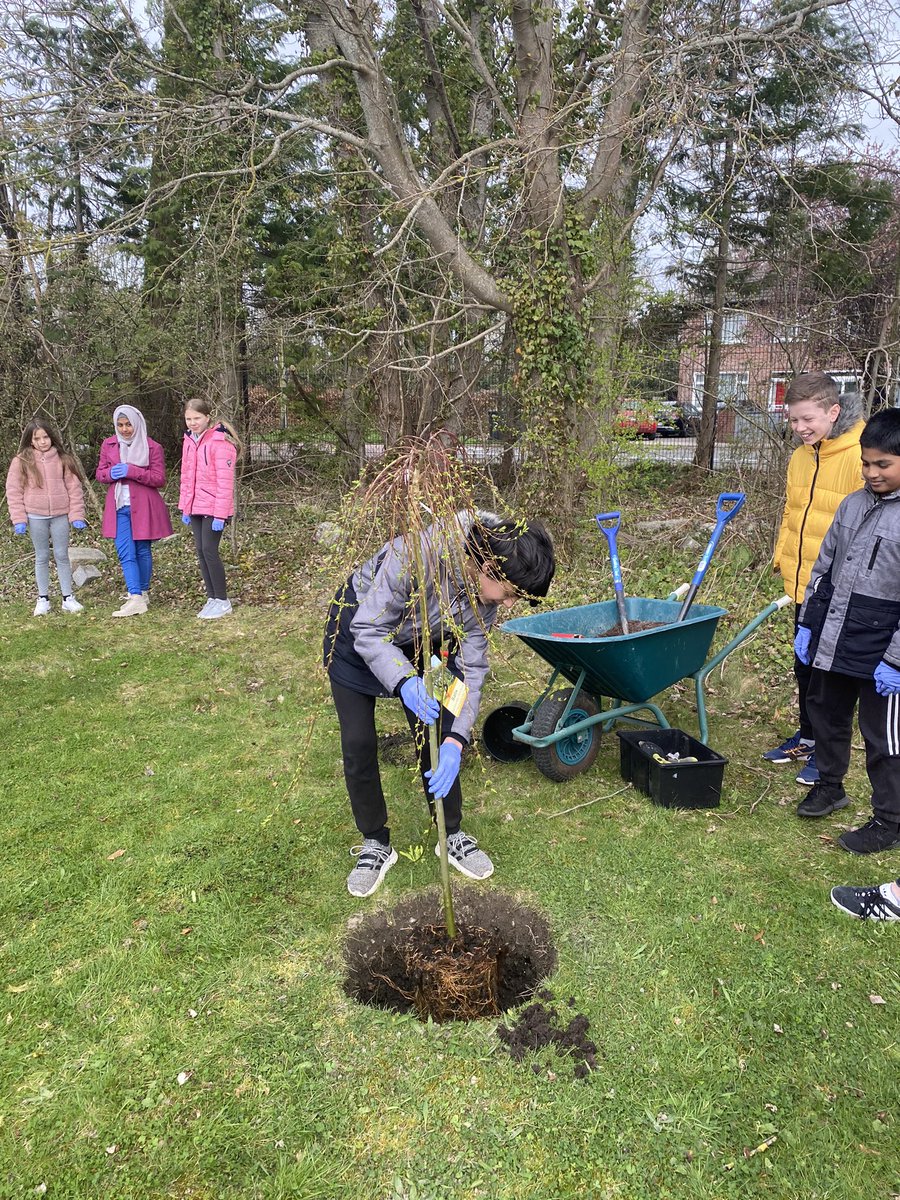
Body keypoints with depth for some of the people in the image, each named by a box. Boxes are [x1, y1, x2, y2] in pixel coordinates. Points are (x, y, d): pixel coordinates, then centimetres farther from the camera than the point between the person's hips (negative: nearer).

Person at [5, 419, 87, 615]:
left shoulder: (63, 459, 3)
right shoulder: (22, 461, 0)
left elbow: (74, 488, 3)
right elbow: (14, 492, 1)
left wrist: (76, 516, -4)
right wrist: (19, 520, -5)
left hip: (60, 515, 0)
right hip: (35, 516, 0)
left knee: (62, 556, 5)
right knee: (42, 557, 7)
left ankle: (68, 598, 12)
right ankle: (43, 599, 15)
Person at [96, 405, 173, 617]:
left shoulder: (152, 447, -5)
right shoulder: (108, 445, 7)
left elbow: (159, 479, -8)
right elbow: (100, 473, 14)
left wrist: (131, 471, -19)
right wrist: (110, 473, -11)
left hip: (143, 507, -3)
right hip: (119, 507, 3)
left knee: (143, 551, 9)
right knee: (125, 554, -5)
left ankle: (143, 593, 19)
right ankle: (136, 598, -3)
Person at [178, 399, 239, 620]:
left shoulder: (220, 442, -14)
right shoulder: (189, 440, 11)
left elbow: (225, 481, -17)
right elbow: (186, 476, 16)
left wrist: (220, 514, -20)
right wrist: (184, 507, 13)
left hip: (213, 508, -8)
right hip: (195, 508, 8)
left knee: (209, 550, -8)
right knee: (200, 551, 8)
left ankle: (222, 601, 3)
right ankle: (212, 598, 17)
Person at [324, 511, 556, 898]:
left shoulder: (486, 591, -21)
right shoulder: (418, 554, -41)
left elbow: (470, 667, -17)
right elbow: (369, 632, -33)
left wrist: (456, 740, -28)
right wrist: (405, 681, -49)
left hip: (416, 640, 4)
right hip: (357, 627, -4)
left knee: (438, 738, 1)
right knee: (358, 744, -4)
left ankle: (453, 835, 20)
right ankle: (375, 844, 15)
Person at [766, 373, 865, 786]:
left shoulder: (860, 458, -16)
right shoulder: (800, 458, 7)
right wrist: (783, 563, 13)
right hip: (803, 586, 7)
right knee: (805, 666, 18)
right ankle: (807, 737, 36)